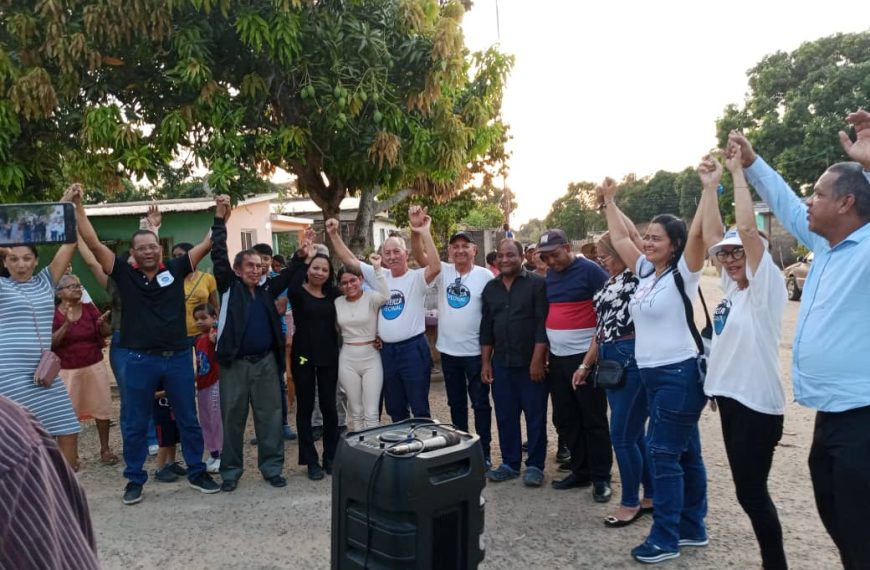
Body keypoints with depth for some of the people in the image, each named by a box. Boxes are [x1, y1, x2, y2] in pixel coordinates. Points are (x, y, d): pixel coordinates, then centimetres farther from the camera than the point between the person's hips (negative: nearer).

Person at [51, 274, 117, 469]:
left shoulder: (90, 308, 3)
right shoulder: (53, 313, -4)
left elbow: (107, 332, 3)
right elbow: (51, 342, -10)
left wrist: (103, 323, -19)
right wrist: (66, 324, -23)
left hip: (94, 366, 2)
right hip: (67, 370, -2)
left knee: (102, 408, 2)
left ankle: (105, 449, 12)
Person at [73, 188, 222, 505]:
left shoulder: (175, 270, 2)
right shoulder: (125, 274, 0)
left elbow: (207, 244, -1)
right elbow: (93, 243, -5)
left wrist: (220, 214, -12)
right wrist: (78, 206, -11)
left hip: (178, 358, 1)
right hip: (140, 360, -1)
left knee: (188, 419, 11)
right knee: (135, 424, 10)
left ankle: (196, 473, 26)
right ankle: (134, 480, 26)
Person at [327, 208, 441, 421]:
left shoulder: (416, 277, -9)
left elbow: (436, 267, -29)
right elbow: (349, 260, 9)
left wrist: (425, 233, -35)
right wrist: (334, 235, 1)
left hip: (413, 348, -6)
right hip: (387, 350, 6)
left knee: (419, 407, 3)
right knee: (394, 408, 18)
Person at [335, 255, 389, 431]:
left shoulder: (370, 297, -7)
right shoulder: (337, 302, 5)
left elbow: (385, 296, -30)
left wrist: (377, 268, -34)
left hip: (371, 358, -3)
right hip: (347, 360, 3)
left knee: (371, 414, 0)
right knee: (356, 412, 12)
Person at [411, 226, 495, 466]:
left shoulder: (485, 276, -7)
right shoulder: (444, 272, 2)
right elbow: (419, 255, -8)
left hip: (475, 352, -4)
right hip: (448, 350, 4)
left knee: (480, 403, 6)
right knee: (456, 403, 16)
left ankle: (484, 451, 17)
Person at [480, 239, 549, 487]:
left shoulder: (537, 284, -5)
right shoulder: (490, 288, 11)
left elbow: (543, 323, -11)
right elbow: (486, 327, 13)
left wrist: (537, 359, -16)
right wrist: (485, 362, 9)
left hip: (530, 363, -5)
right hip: (501, 363, 5)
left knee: (535, 416, 4)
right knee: (505, 416, 10)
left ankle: (535, 465, 15)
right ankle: (510, 462, 22)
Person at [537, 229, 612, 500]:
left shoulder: (590, 271, -9)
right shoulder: (548, 276, 10)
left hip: (584, 357, -7)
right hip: (557, 358, 7)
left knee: (593, 419, 1)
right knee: (565, 419, 12)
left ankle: (601, 477, 13)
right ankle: (581, 471, 26)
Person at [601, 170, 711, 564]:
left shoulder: (683, 274, -10)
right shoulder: (645, 272, 9)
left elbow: (699, 232, -25)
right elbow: (619, 238, 18)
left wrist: (710, 187, -26)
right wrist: (609, 200, 23)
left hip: (680, 375, -8)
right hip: (652, 375, 8)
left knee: (664, 454, -4)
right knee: (684, 454, 16)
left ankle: (665, 539, 8)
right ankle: (692, 529, 27)